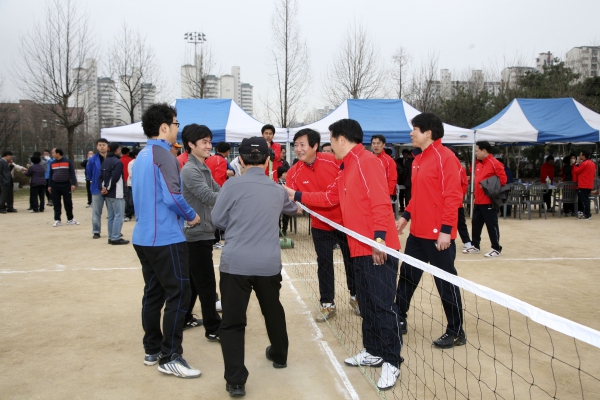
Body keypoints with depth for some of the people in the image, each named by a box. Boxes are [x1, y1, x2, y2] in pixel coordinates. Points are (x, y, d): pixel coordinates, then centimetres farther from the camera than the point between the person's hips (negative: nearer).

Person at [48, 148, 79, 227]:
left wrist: (73, 184, -13)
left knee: (68, 203, 4)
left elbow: (72, 173, -5)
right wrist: (50, 186, 12)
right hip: (55, 185, 3)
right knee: (56, 204, 2)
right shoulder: (52, 163, 8)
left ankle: (70, 219, 15)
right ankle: (57, 220, 7)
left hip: (66, 185, -3)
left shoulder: (68, 161, -3)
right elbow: (51, 175, 14)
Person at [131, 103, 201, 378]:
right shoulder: (164, 155, -14)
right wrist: (192, 216, -4)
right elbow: (172, 197, -21)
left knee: (153, 293, 14)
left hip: (143, 237, 9)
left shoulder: (142, 156, 14)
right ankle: (169, 358, 1)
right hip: (166, 239, -9)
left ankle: (152, 350, 23)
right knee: (178, 294, -3)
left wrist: (181, 216, 15)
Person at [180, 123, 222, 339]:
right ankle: (213, 329, 4)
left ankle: (184, 319, 30)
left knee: (194, 281, 18)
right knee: (207, 284, -3)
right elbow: (209, 197, -23)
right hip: (197, 234, -10)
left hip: (202, 232, 10)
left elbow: (218, 191, 12)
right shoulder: (190, 170, -16)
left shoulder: (204, 168, 14)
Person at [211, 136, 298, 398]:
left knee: (233, 323, 3)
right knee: (273, 311, 26)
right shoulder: (277, 190, 7)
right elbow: (292, 209, 29)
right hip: (269, 263, 4)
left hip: (236, 263, -4)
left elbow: (218, 221, 0)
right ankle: (279, 356, 45)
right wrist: (295, 205, 51)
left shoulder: (232, 185, -6)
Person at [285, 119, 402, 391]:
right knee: (366, 303, 16)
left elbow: (380, 202, -20)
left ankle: (391, 362, 6)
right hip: (359, 249, 10)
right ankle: (374, 352, 28)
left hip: (378, 249, -10)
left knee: (383, 304, -3)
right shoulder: (346, 168, 18)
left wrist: (379, 237, -26)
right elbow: (330, 198, 27)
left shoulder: (367, 161, -11)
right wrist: (297, 195, 27)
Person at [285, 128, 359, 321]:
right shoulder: (294, 173, -11)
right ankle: (328, 305, 23)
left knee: (351, 260, 12)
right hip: (321, 226, 2)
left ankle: (355, 297, 33)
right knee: (324, 264, 8)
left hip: (345, 221, -1)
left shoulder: (334, 161, -18)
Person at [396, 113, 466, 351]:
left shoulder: (444, 157, -13)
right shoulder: (418, 159, 13)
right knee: (407, 276, 15)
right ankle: (399, 320, 30)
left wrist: (446, 230, -21)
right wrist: (406, 215, 14)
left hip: (438, 235, -9)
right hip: (417, 232, 9)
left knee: (445, 283, 2)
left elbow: (453, 195, -18)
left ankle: (456, 332, 15)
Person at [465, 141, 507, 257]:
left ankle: (496, 249, 8)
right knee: (476, 223, 13)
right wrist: (477, 186, 10)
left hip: (489, 201, -9)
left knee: (492, 225, -1)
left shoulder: (494, 163, -12)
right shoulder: (478, 164, 13)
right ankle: (475, 246, 23)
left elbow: (503, 179, -15)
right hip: (478, 201, 9)